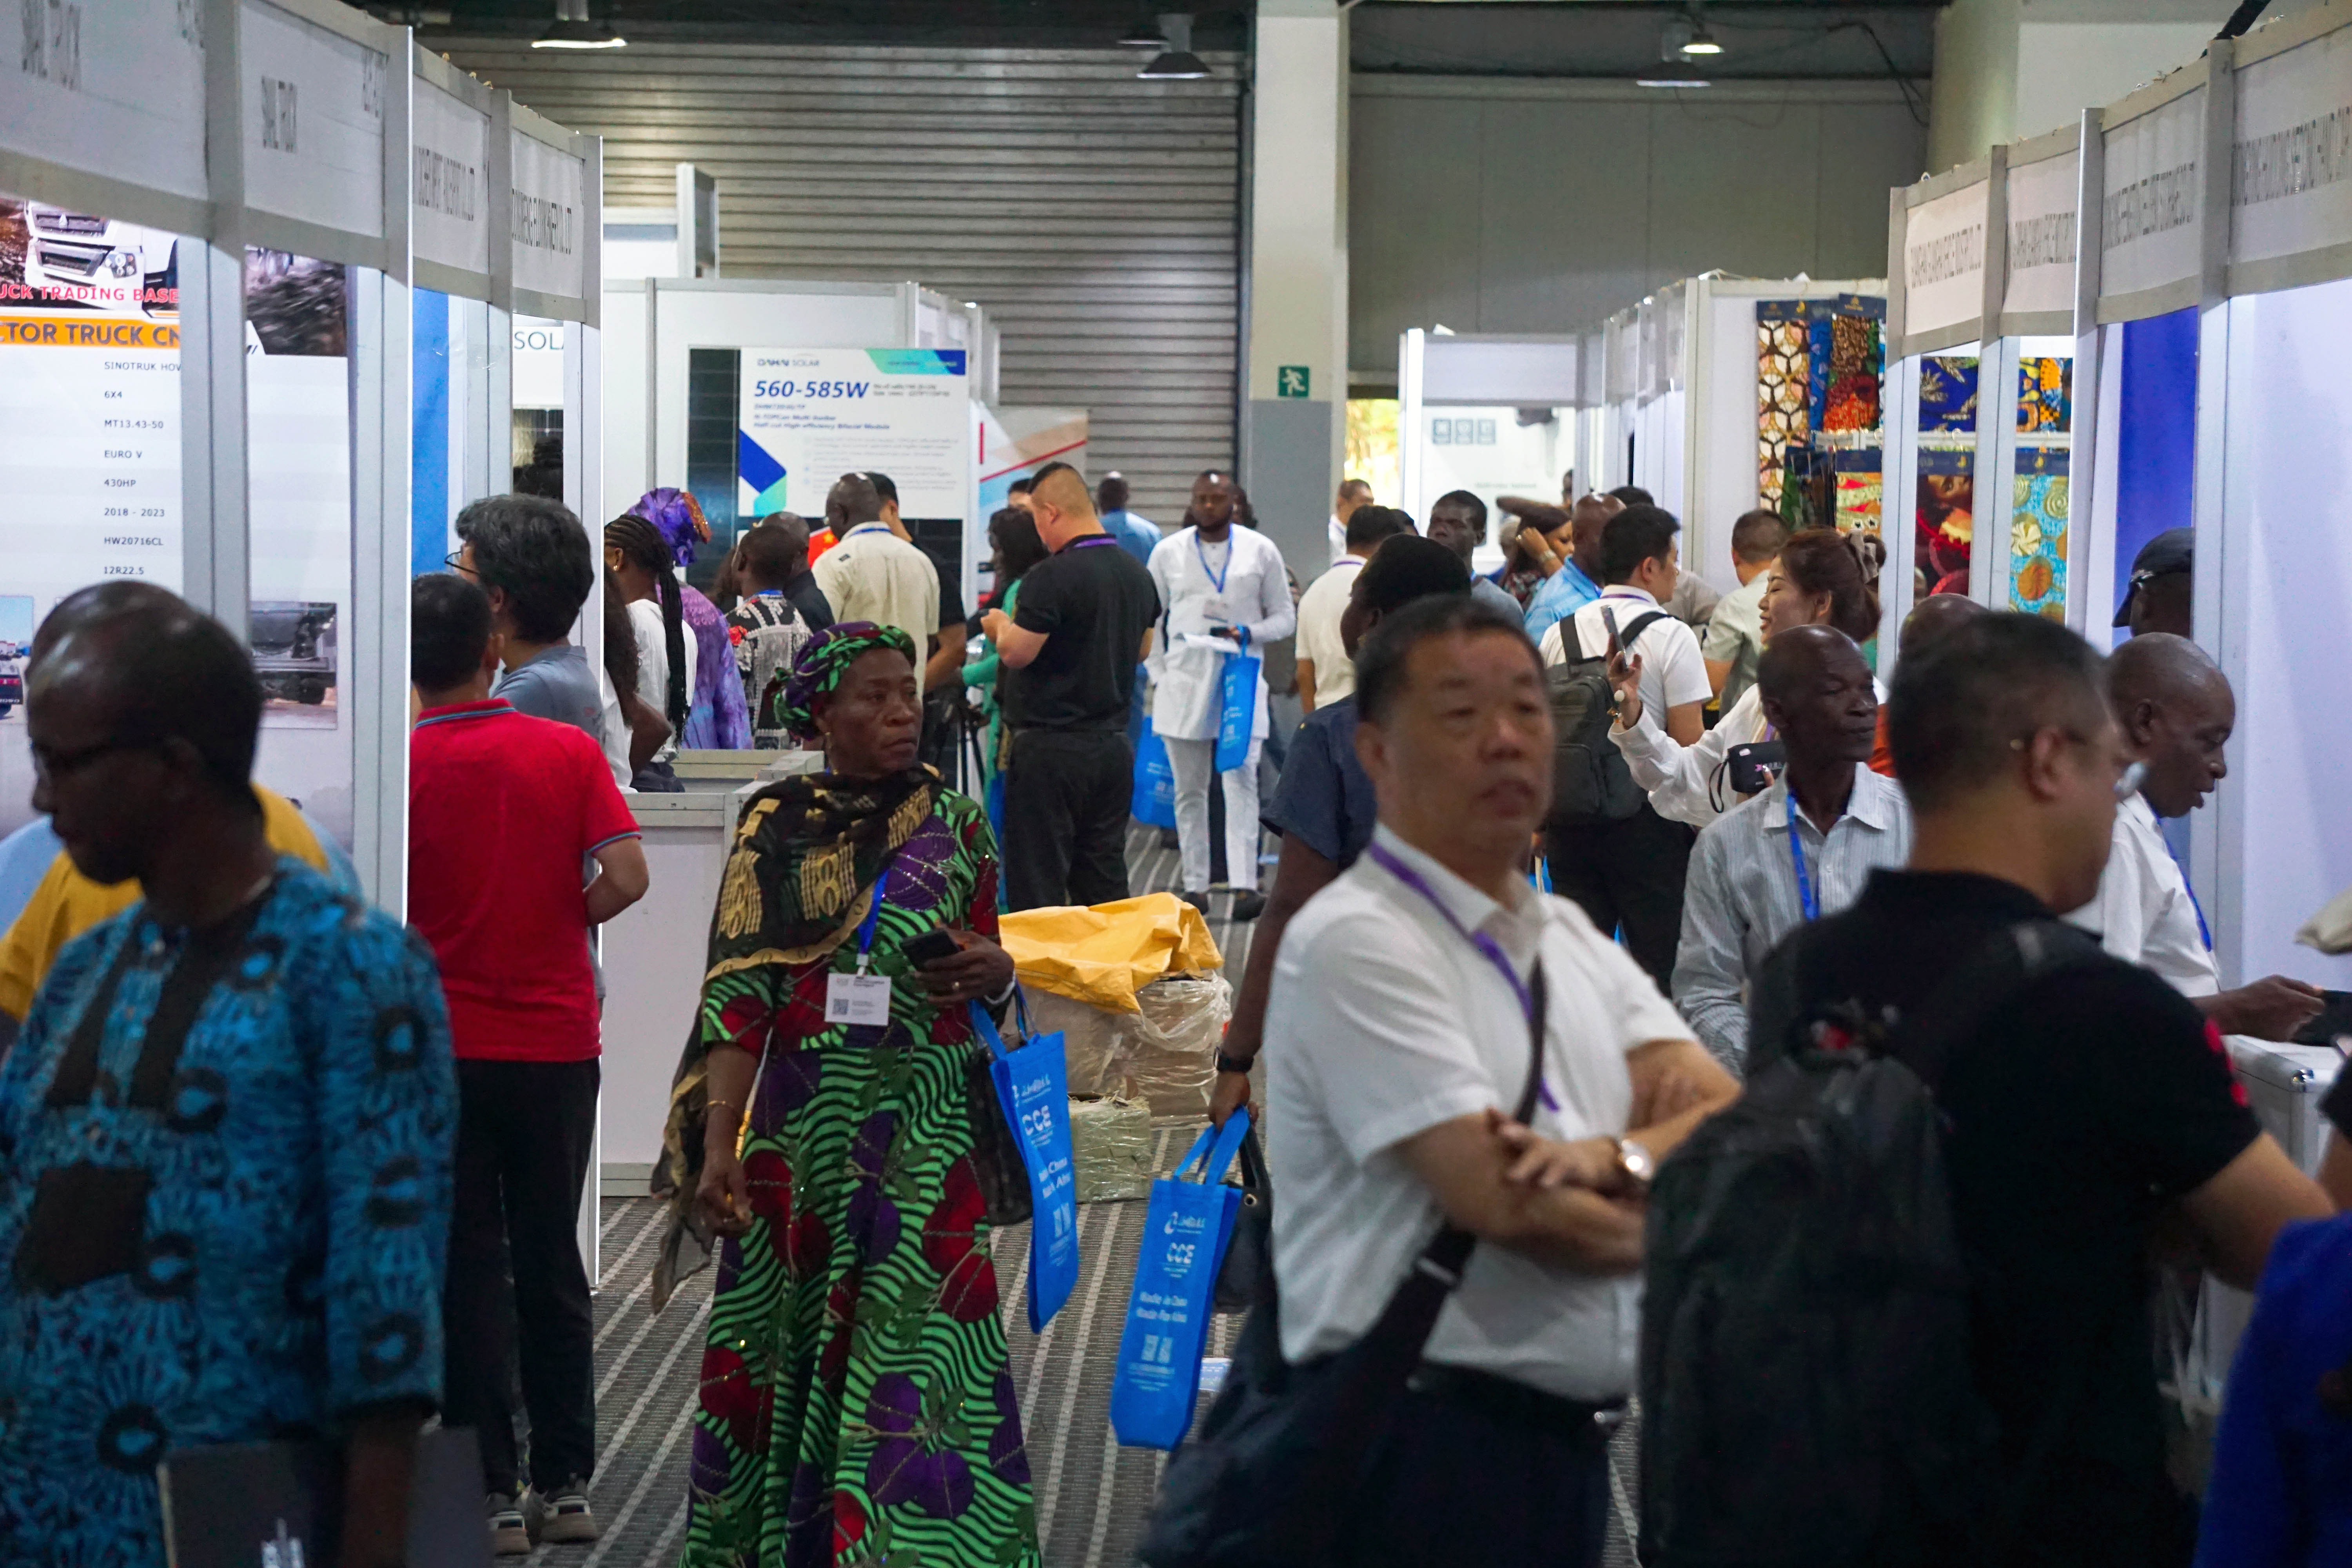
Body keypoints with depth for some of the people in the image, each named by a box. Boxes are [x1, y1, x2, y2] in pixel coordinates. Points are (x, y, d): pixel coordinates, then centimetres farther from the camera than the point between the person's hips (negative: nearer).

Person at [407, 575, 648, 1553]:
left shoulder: (400, 765, -7)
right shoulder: (569, 752, -1)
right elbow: (625, 877, -11)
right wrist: (560, 926, 6)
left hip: (445, 1047, -2)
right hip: (558, 1041, 2)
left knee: (469, 1273, 4)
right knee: (553, 1263, 13)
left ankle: (493, 1496, 5)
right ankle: (566, 1484, 17)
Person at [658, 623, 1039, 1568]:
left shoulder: (954, 825, 6)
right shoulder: (776, 826, 1)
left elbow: (988, 968, 16)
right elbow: (738, 998, -4)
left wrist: (995, 971, -9)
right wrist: (717, 1146, -12)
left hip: (923, 1131, 0)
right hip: (799, 1125, 0)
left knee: (919, 1351, -4)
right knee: (784, 1349, 8)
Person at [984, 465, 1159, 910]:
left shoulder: (1052, 577, -17)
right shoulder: (1137, 574, 9)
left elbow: (1016, 652, -17)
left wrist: (1001, 626, 2)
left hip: (1052, 746, -7)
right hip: (1114, 744, 8)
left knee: (1037, 886, -2)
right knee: (1105, 880, 11)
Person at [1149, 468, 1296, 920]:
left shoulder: (1260, 551, 5)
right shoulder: (1169, 552, 8)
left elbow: (1285, 617, 8)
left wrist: (1248, 633, -11)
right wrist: (1158, 676, 4)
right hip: (1184, 679, 2)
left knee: (1242, 781, -12)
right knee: (1189, 789, 6)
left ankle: (1245, 885, -18)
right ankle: (1195, 886, 12)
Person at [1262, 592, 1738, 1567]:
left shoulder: (1572, 940, 13)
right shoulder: (1353, 943, -13)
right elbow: (1511, 1204, -20)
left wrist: (1613, 1159, -18)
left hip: (1567, 1439, 8)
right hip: (1421, 1447, -8)